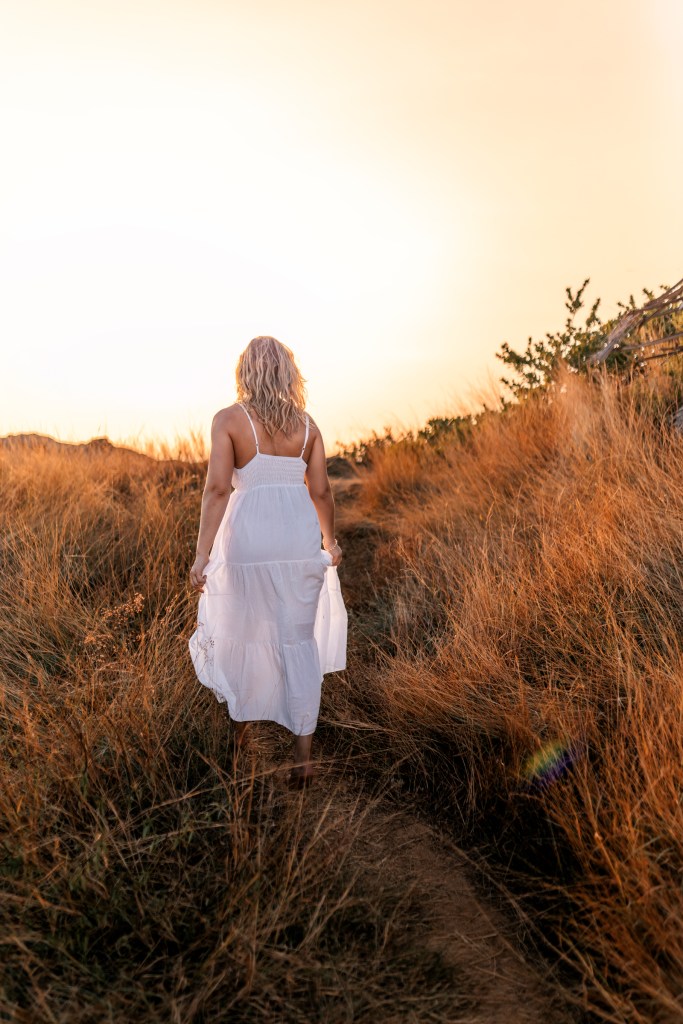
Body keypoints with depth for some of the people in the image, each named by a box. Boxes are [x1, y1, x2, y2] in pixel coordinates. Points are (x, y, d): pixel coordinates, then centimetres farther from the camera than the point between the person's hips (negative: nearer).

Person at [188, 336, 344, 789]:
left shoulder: (228, 419, -3)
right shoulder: (307, 423, 6)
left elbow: (217, 488, -13)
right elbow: (321, 492, 5)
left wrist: (202, 554, -13)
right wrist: (331, 541, 20)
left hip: (248, 535, -2)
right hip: (298, 534, 2)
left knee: (239, 629, 19)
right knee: (299, 640, 9)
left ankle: (242, 721, 40)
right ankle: (304, 752, 10)